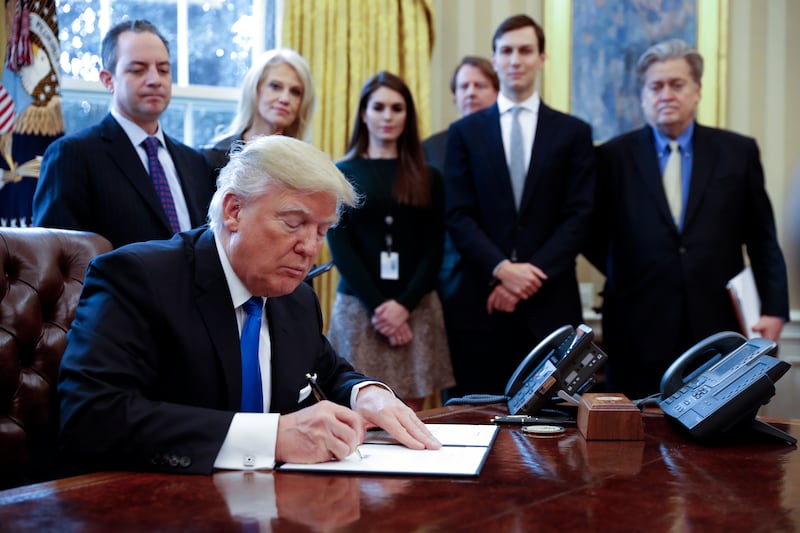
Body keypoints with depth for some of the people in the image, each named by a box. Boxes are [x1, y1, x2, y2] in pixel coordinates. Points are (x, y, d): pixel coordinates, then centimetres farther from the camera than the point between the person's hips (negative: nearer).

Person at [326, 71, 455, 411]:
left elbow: (433, 247, 5)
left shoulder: (428, 179, 11)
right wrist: (378, 305, -11)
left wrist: (404, 305, -10)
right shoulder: (342, 174, 7)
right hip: (359, 307, -1)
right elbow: (339, 245, -1)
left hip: (416, 308, 1)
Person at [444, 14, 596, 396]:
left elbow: (577, 217, 1)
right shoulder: (465, 132, 9)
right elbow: (459, 216, 1)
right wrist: (502, 269, -13)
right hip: (484, 301, 0)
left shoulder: (573, 132, 8)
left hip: (551, 303, 0)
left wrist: (531, 274, -11)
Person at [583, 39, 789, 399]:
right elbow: (593, 236, 12)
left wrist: (774, 309, 2)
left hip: (716, 330, 1)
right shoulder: (613, 157, 5)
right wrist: (625, 275, 2)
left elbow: (762, 241, 9)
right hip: (639, 337, 0)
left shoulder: (738, 152, 8)